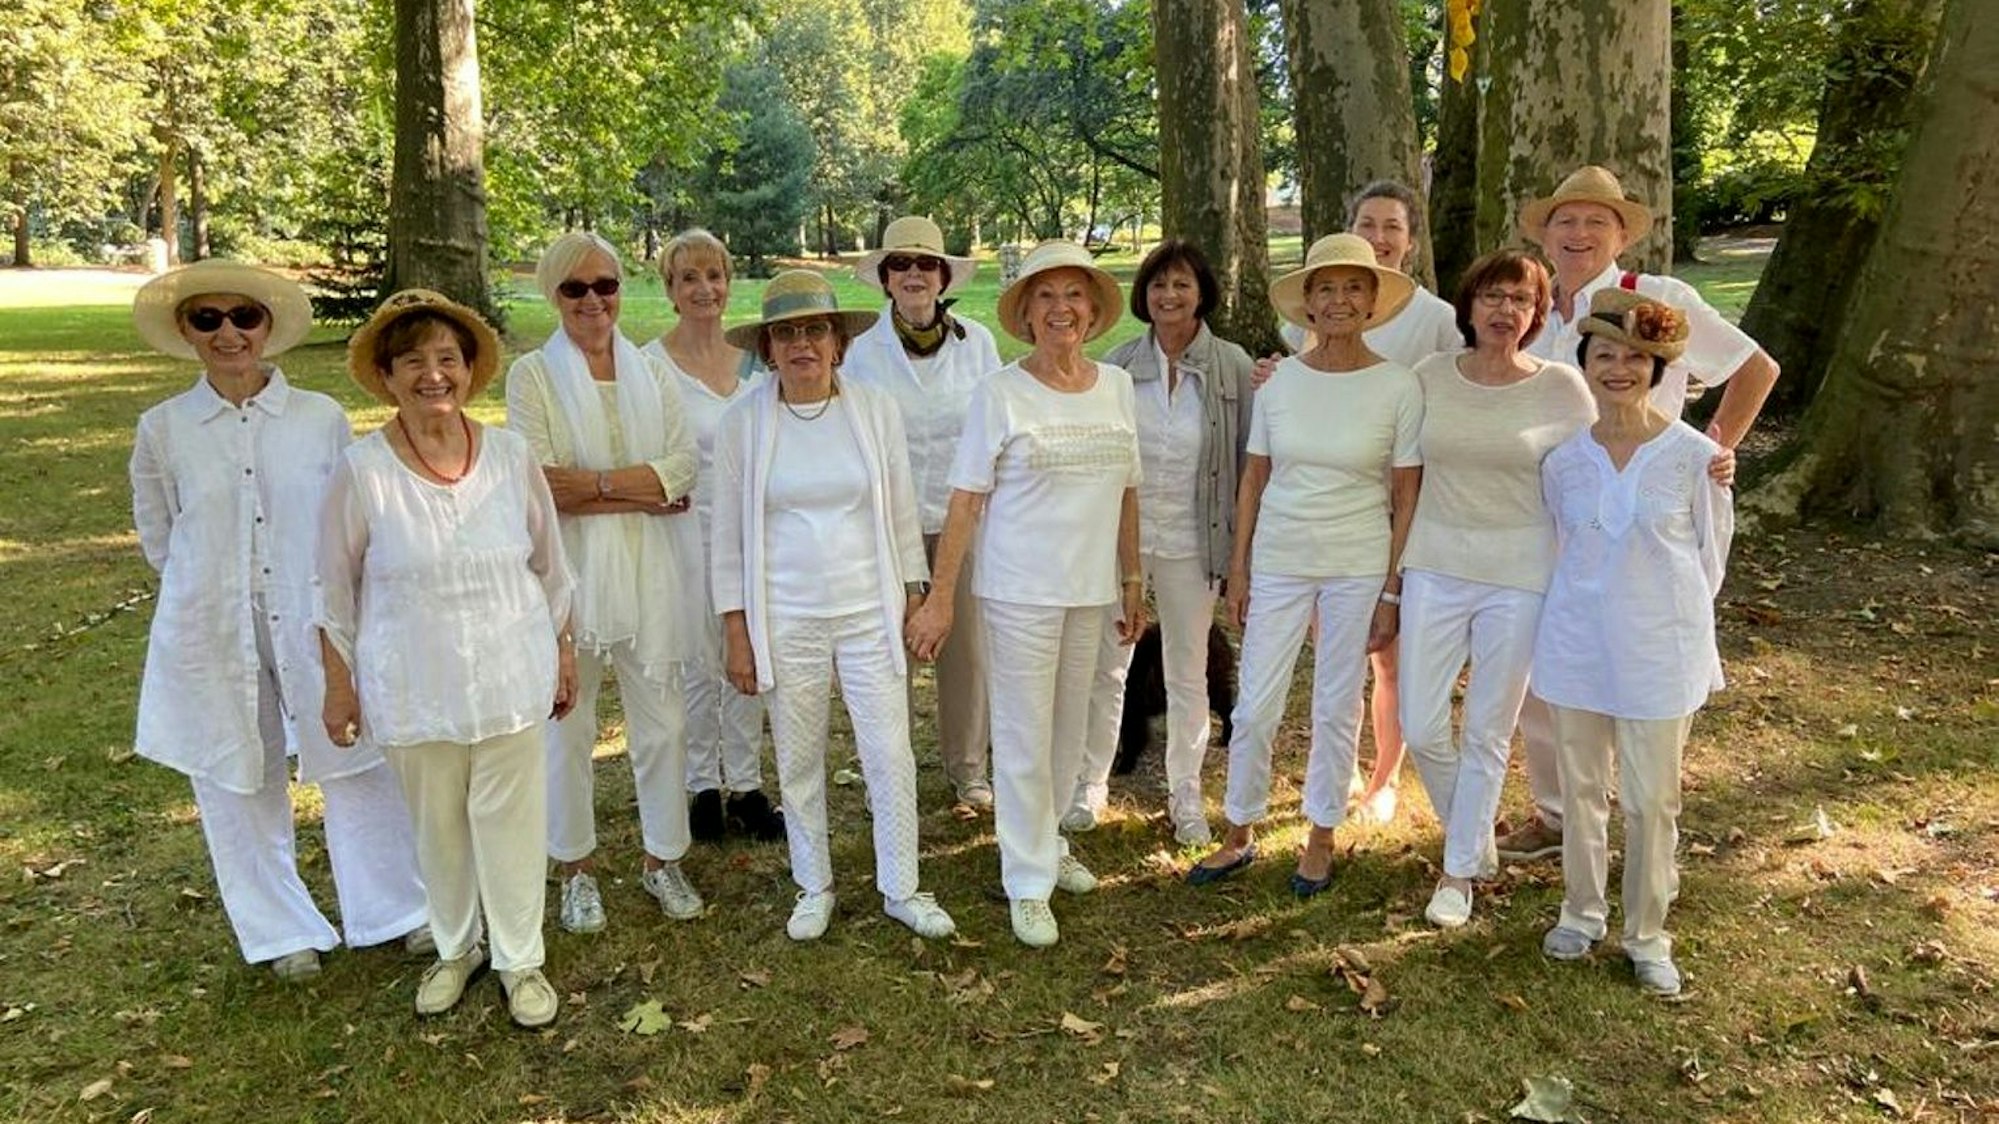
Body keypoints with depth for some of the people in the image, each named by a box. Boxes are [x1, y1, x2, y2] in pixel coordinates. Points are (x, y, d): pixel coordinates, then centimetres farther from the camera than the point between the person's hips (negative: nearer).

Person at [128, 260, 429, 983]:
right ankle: (282, 932, 31)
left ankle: (398, 909, 24)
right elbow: (158, 537, 10)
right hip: (213, 633, 1)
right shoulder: (163, 429, -3)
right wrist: (206, 594, 11)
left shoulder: (322, 418, -5)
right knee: (237, 782, 12)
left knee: (356, 767, 6)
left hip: (317, 622, -1)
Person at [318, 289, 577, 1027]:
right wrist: (339, 684, 3)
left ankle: (520, 959, 29)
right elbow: (336, 591, -1)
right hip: (414, 686, 0)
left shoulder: (511, 456, -6)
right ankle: (455, 949, 39)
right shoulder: (361, 470, -11)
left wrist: (563, 653, 9)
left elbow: (549, 567, 5)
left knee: (512, 820, 9)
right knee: (438, 826, 15)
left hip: (509, 677, 1)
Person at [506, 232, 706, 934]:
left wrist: (595, 483, -14)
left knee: (662, 722, 9)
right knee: (567, 724, 8)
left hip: (650, 572, 3)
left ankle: (662, 859, 27)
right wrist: (642, 494, -13)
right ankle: (577, 870, 27)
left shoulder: (651, 371, 8)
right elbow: (537, 486, -12)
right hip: (568, 572, -2)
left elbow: (685, 465, -3)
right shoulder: (532, 374, -2)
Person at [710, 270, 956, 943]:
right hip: (785, 620, 0)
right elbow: (730, 536, 0)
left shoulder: (876, 412, -1)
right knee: (798, 760, 10)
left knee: (891, 754, 4)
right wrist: (736, 634, -1)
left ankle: (901, 889, 22)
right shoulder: (743, 423, -3)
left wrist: (914, 600, 4)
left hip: (871, 612, 1)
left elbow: (902, 515, 5)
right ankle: (813, 888, 30)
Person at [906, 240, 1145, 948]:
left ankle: (1045, 842, 37)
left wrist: (1131, 580, 12)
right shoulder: (1000, 393, -8)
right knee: (1024, 738, 2)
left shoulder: (1116, 386, 5)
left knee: (1070, 730, 16)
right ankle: (1028, 883, 16)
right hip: (1020, 590, -4)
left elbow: (1126, 492, 12)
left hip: (1092, 588, 5)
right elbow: (966, 500, -9)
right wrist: (940, 597, -12)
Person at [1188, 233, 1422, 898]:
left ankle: (1321, 837, 29)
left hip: (1359, 568, -2)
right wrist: (1238, 569, 4)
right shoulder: (1278, 381, 0)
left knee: (1337, 709, 10)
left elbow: (1407, 499, -3)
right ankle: (1240, 836, 24)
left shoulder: (1398, 388, -6)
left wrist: (1392, 591, -5)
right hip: (1277, 563, 2)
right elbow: (1254, 481, 6)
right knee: (1254, 707, 6)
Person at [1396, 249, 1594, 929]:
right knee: (1421, 727, 4)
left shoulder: (1562, 387, -5)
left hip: (1520, 574, -2)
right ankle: (1475, 839, 32)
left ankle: (1459, 874, 26)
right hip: (1435, 566, 2)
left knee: (1488, 732, 8)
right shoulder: (1431, 376, 1)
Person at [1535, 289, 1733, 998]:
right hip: (1577, 641, 2)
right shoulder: (1564, 460, -1)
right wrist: (1592, 602, 10)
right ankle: (1581, 912, 32)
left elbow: (1710, 555, 3)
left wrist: (1670, 615, 8)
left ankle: (1646, 936, 24)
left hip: (1660, 647, -2)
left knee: (1652, 800, 6)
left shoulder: (1695, 456, -8)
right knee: (1580, 789, 13)